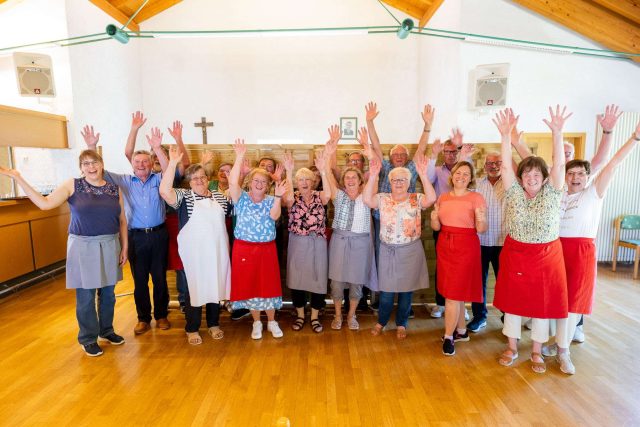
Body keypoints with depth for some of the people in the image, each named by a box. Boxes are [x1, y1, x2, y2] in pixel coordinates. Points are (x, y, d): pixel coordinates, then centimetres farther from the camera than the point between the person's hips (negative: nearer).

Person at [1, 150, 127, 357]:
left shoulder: (114, 189, 3)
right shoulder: (72, 186, -3)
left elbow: (122, 221, 7)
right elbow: (44, 203, -14)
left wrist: (124, 247, 4)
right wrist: (17, 178, -16)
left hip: (110, 246, 3)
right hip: (83, 246, -3)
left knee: (108, 293, 13)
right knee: (86, 296, 5)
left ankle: (106, 330, 34)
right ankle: (88, 338, 24)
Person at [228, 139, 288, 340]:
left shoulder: (271, 200, 3)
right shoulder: (242, 198, 0)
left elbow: (274, 216, -17)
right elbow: (233, 182, -19)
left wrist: (278, 197, -29)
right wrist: (239, 157, -26)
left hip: (267, 249, 1)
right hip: (244, 249, 0)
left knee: (268, 284, 7)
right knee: (248, 285, 8)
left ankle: (272, 322, 25)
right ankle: (256, 323, 26)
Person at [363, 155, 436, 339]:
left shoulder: (416, 199, -1)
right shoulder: (383, 199, 0)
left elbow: (431, 199, -21)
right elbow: (367, 199, -17)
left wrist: (423, 174, -28)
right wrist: (373, 175, -25)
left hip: (410, 251, 0)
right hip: (388, 251, 0)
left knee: (406, 289, 10)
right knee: (386, 289, 9)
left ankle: (401, 325, 27)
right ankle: (381, 322, 28)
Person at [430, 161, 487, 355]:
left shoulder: (476, 198, -6)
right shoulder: (443, 197, 8)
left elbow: (481, 229, -9)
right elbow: (436, 227, 9)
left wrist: (481, 220, -30)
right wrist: (434, 218, -12)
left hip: (465, 246, -5)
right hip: (445, 245, 5)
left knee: (454, 293, -2)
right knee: (456, 292, 15)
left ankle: (448, 336, 12)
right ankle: (461, 331, 31)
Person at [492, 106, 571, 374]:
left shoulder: (552, 194, -3)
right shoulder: (514, 193, -2)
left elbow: (559, 165, -15)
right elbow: (505, 166, -12)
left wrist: (557, 133, -26)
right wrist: (505, 135, -23)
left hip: (546, 257, 0)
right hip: (515, 255, 0)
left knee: (542, 303, 9)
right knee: (513, 301, 9)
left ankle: (536, 352, 27)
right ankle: (512, 348, 26)